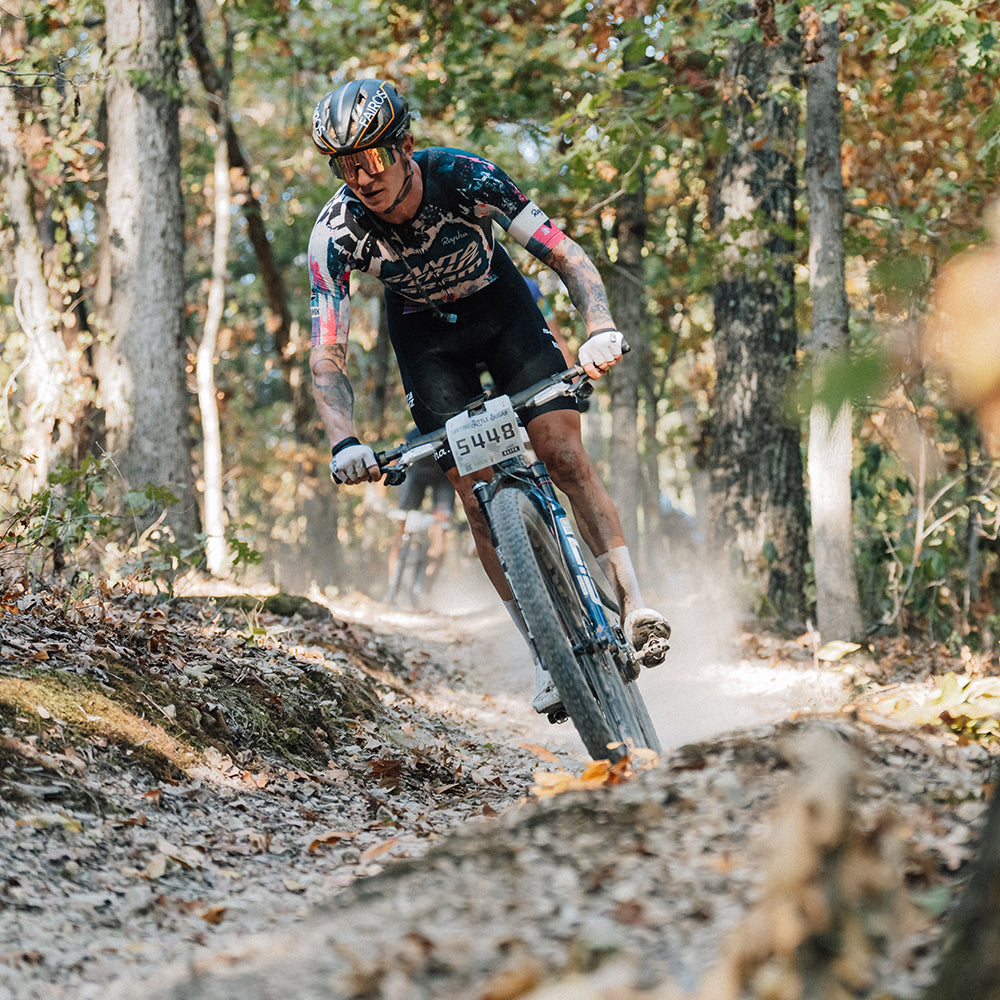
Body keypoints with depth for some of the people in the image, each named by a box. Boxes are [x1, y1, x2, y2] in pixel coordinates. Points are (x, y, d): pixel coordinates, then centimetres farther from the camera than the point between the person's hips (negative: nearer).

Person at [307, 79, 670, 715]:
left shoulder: (465, 178, -32)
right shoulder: (337, 232, -29)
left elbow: (567, 255, -30)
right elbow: (327, 357, -28)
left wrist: (601, 328, -49)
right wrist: (344, 442, -46)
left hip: (500, 306, 0)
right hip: (425, 334, 1)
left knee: (565, 456, -17)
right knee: (478, 497, -9)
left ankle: (634, 604, -14)